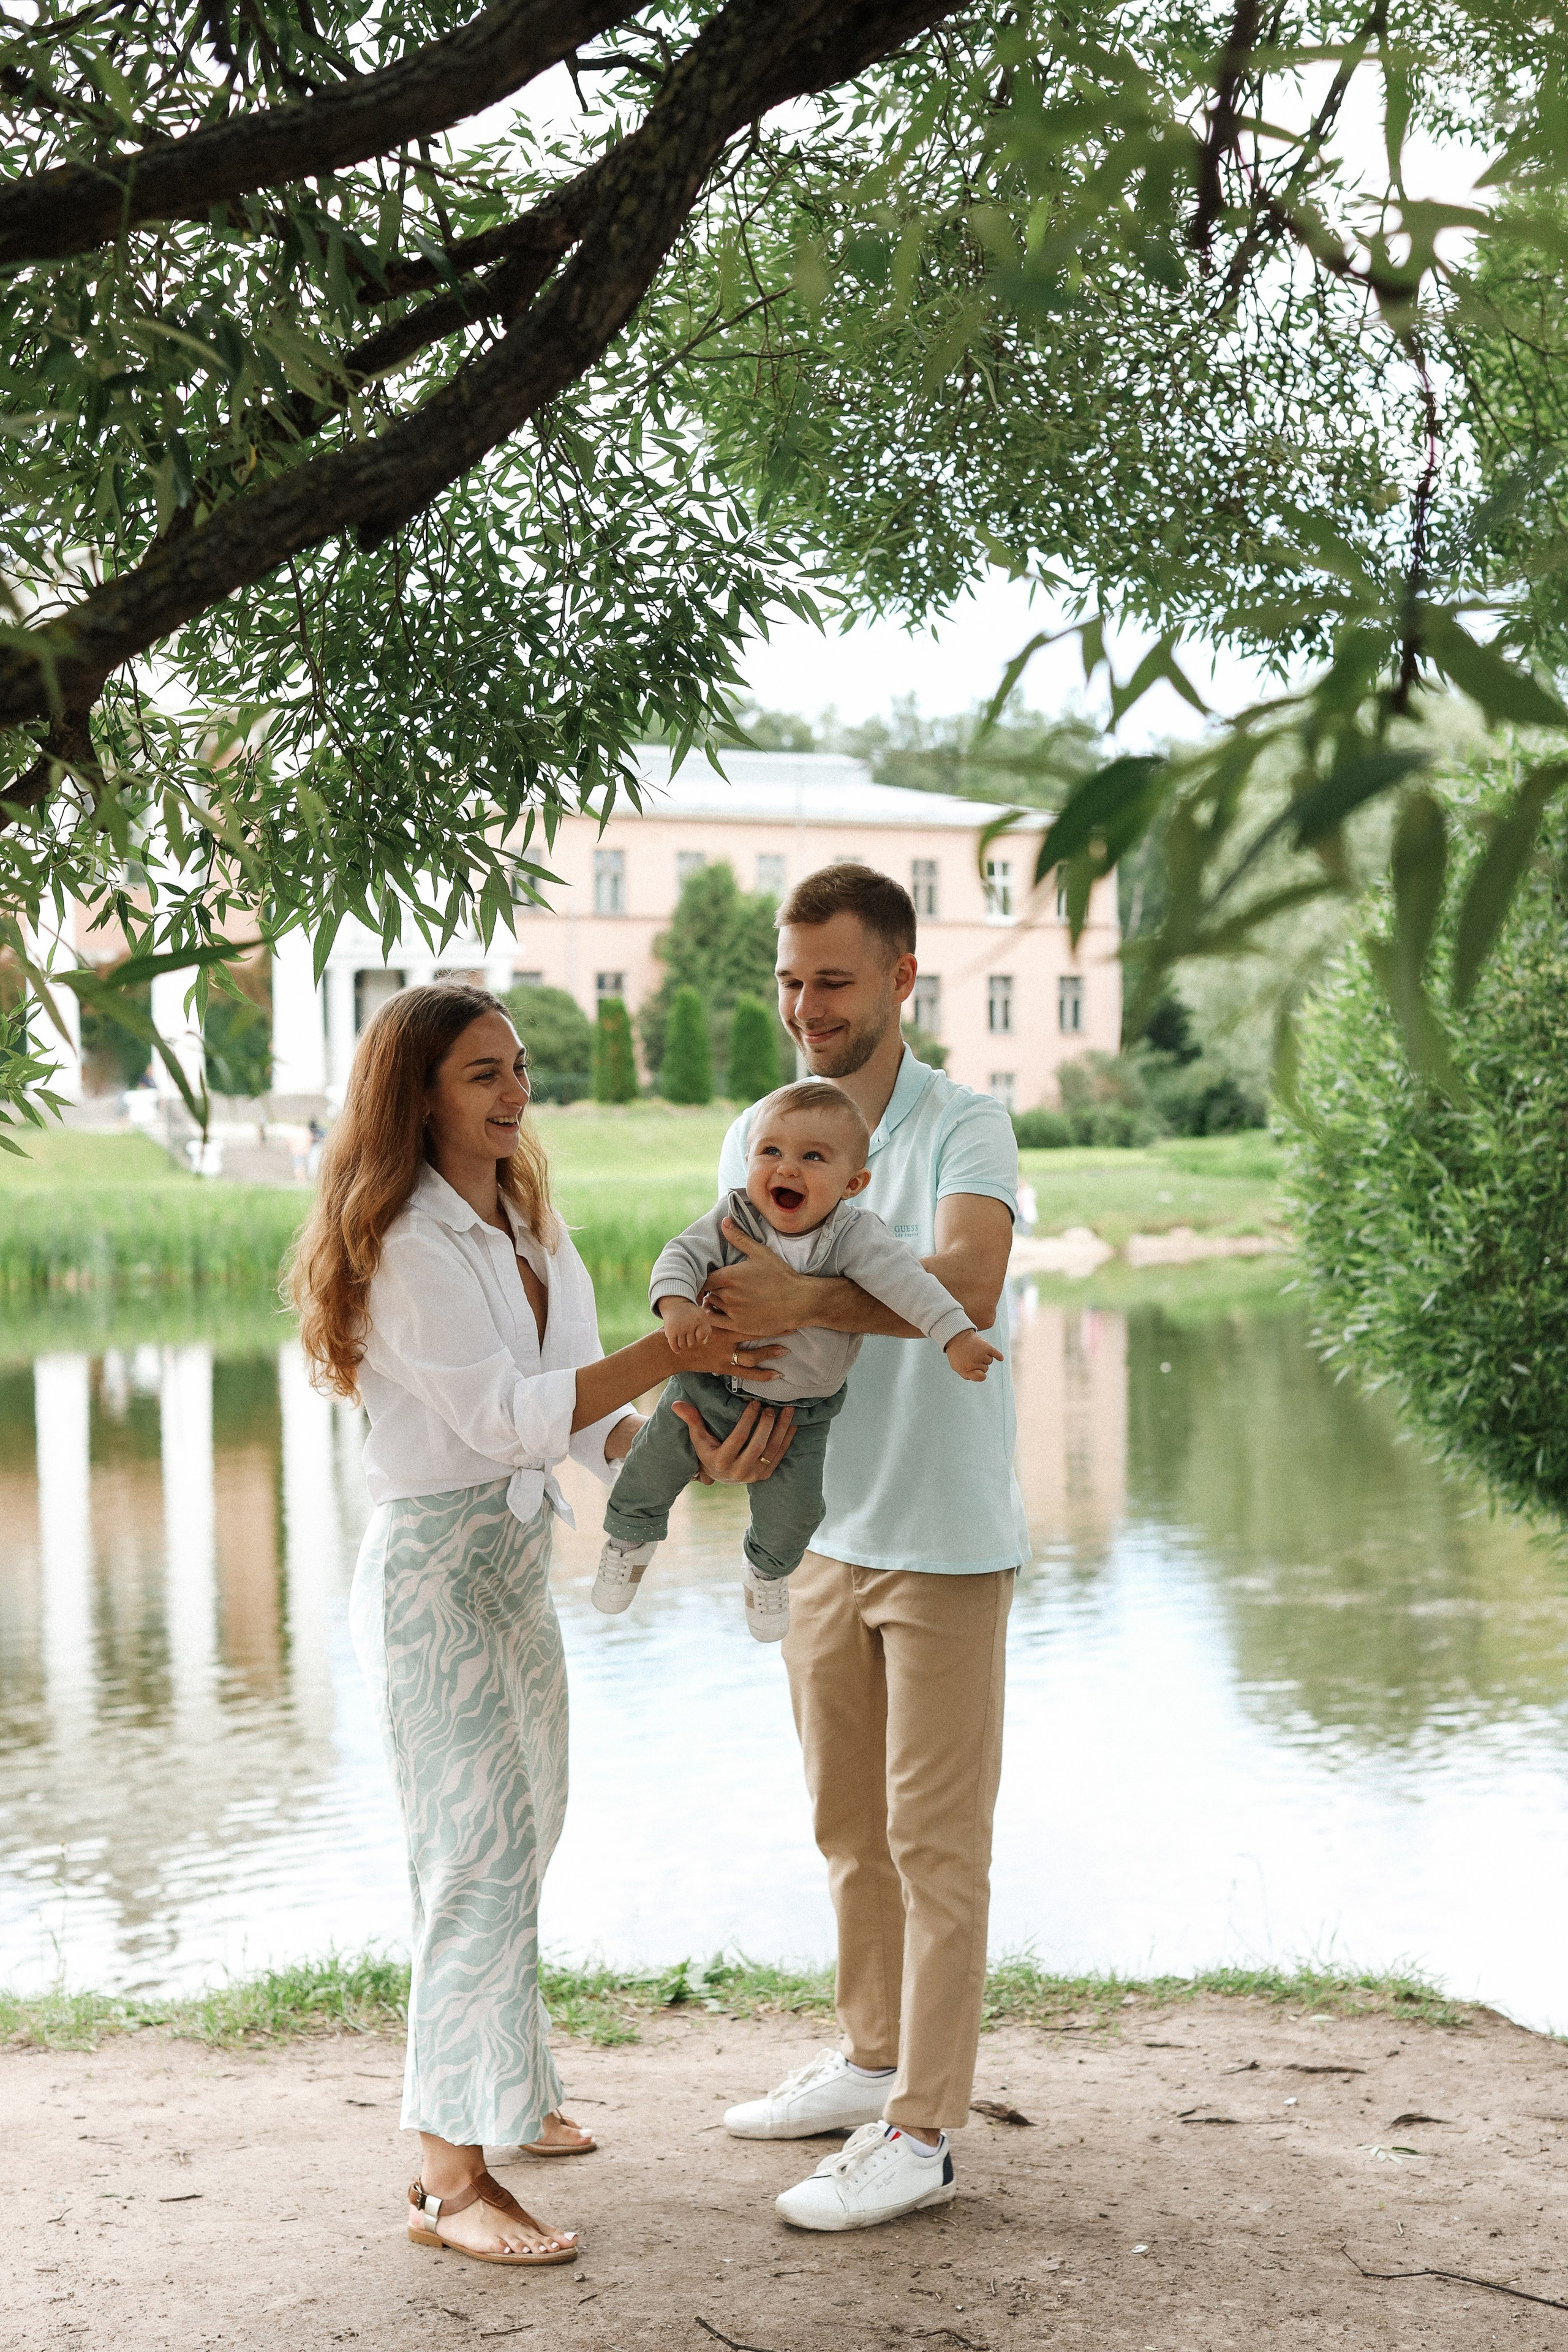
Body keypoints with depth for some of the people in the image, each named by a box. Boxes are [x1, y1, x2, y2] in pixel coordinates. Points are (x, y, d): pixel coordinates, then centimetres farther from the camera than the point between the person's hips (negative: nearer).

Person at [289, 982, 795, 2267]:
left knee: (515, 1848, 18)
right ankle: (452, 2181, -1)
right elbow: (504, 1414, -24)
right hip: (434, 1570, -9)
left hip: (521, 1568, 9)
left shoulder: (533, 1230, 10)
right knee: (481, 1860, -9)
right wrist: (674, 1351, -27)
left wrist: (692, 1447, -14)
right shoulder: (403, 1244, -16)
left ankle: (491, 2097, 35)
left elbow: (584, 1422, 5)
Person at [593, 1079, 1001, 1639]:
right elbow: (683, 1255, -17)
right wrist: (676, 1304, -39)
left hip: (800, 1412, -1)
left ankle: (767, 1570, 38)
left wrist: (957, 1336, -43)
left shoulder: (854, 1235, -21)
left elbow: (902, 1279, -31)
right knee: (652, 1470, 8)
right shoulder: (732, 1220, -15)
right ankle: (630, 1537, 42)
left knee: (791, 1513, 2)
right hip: (710, 1385, 1)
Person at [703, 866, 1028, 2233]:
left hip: (946, 1539, -6)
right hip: (823, 1530, 6)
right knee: (850, 1826, 18)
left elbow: (966, 1291, -30)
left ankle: (922, 2133, 8)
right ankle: (872, 2061, 33)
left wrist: (807, 1297, -44)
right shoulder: (759, 1134, 6)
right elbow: (741, 1308, 0)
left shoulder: (964, 1128, -12)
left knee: (936, 1841, 0)